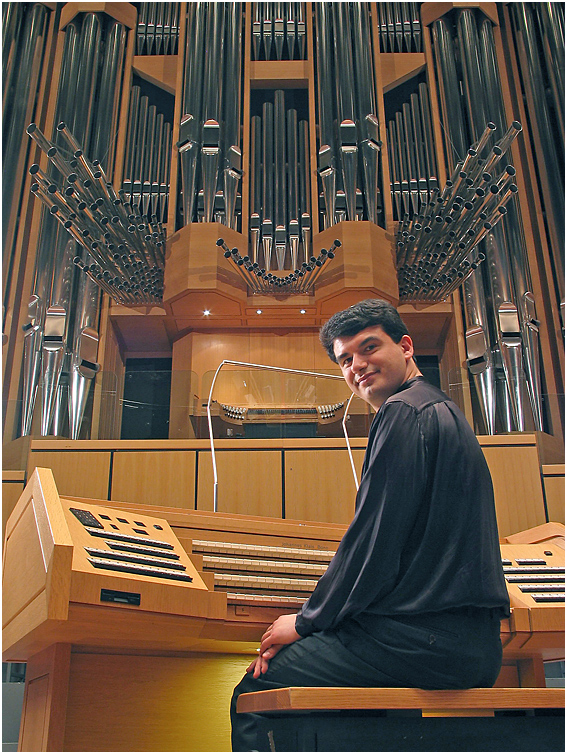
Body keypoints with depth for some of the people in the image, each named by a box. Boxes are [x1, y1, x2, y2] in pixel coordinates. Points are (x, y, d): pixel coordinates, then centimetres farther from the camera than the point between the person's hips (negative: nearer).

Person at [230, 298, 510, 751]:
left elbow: (375, 541, -17)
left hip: (422, 637, -10)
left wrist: (307, 621, -3)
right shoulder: (442, 411, 20)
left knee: (252, 694, 0)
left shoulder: (404, 412, -12)